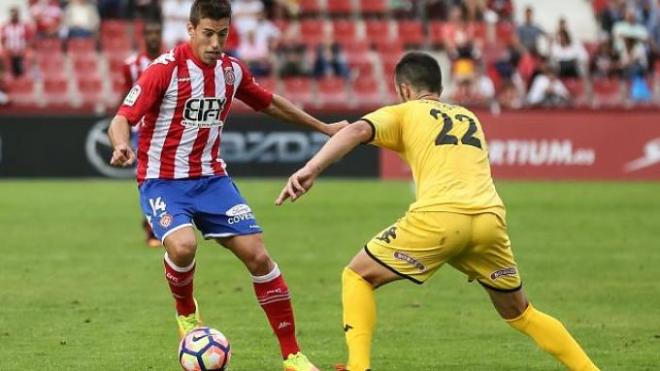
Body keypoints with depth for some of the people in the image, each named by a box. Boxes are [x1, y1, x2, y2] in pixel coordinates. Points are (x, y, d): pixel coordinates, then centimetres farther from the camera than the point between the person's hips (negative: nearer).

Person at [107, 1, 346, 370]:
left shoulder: (232, 70, 2)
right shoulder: (166, 69, -15)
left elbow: (269, 103, 22)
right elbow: (122, 120, -18)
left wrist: (323, 127, 28)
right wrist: (122, 146, -41)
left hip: (212, 179, 5)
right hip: (163, 181, -5)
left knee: (258, 256, -6)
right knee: (183, 246, -32)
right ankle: (186, 313, 2)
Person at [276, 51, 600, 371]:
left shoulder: (402, 113, 17)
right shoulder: (469, 118, 32)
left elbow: (358, 130, -2)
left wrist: (311, 170, -14)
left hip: (439, 216, -4)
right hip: (490, 217, 4)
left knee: (357, 277, 14)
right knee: (520, 313, 25)